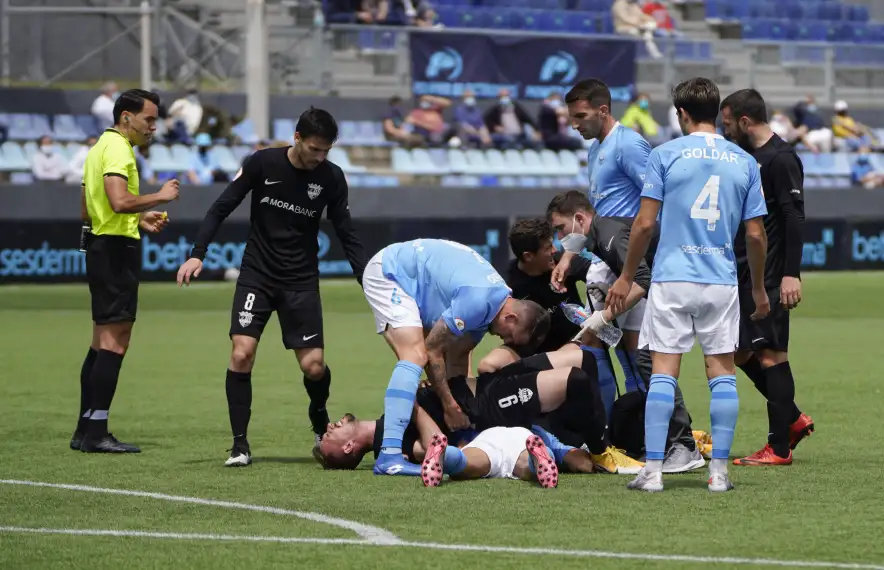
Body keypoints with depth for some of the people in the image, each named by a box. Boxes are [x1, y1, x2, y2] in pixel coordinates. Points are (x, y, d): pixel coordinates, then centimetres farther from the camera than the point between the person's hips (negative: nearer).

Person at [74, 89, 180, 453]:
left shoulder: (101, 147, 19)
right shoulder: (117, 149, -13)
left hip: (100, 246, 11)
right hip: (116, 250, -11)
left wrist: (139, 220, 20)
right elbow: (120, 201, -28)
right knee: (114, 341, -10)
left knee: (103, 342, 13)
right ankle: (96, 434, -12)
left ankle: (86, 430, 16)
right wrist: (160, 197, -14)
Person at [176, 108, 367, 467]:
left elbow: (347, 235, 3)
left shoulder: (331, 177, -5)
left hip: (301, 282, 1)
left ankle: (319, 421, 27)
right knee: (241, 353, -16)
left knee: (313, 365, -6)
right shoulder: (263, 164, -10)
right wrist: (197, 254, -15)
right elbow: (222, 208, -4)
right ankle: (240, 445, -6)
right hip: (257, 275, -1)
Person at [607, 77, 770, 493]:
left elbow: (644, 223, -5)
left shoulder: (665, 155, -2)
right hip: (721, 283, 2)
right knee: (722, 373, 6)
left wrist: (627, 277, 5)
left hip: (671, 279, -2)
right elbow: (755, 234, 5)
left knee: (663, 372, 0)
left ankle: (653, 471, -5)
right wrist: (759, 288, 17)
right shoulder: (744, 162, 5)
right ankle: (719, 471, 3)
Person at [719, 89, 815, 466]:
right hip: (742, 272, 10)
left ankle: (779, 447, -4)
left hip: (768, 277, -10)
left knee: (770, 353, -7)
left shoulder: (781, 158, -13)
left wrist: (792, 274, -24)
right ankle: (793, 420, 21)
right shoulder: (746, 156, 16)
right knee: (741, 353, 11)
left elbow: (794, 218, -18)